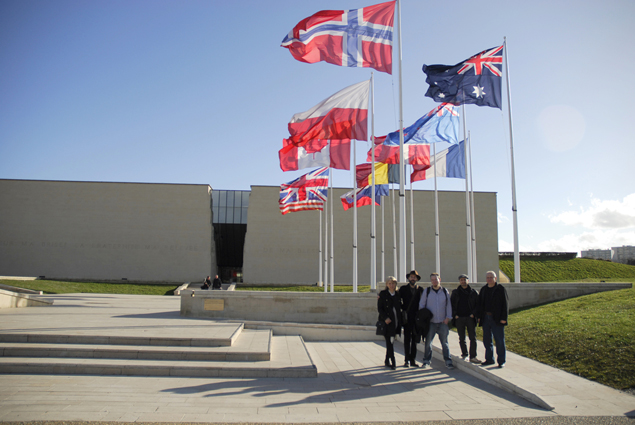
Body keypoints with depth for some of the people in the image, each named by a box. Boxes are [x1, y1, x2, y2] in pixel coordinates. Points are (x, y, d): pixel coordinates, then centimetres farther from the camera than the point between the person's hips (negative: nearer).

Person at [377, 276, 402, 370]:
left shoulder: (398, 294, 10)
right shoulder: (383, 294, -2)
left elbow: (400, 308, 15)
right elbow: (379, 308, -5)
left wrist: (400, 319, 4)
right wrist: (385, 318, -16)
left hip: (396, 321, 4)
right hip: (387, 321, -4)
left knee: (390, 342, 12)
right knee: (390, 341, -8)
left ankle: (387, 361, 23)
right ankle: (393, 362, -6)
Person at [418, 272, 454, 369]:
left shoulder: (445, 291, 6)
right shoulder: (427, 291, 2)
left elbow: (448, 305, 9)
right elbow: (421, 305, 5)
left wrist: (448, 317, 2)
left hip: (443, 322, 1)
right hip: (430, 322, -1)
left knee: (445, 342, 4)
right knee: (428, 342, 3)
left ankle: (448, 361, 11)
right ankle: (426, 361, 15)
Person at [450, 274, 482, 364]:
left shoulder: (473, 292, 4)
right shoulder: (455, 292, 8)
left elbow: (478, 304, 4)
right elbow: (451, 304, 10)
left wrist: (473, 314, -8)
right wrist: (454, 315, -2)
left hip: (470, 318, -1)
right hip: (459, 318, 1)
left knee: (473, 338, -4)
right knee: (461, 338, 8)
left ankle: (473, 357, -2)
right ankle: (464, 354, 22)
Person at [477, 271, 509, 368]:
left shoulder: (501, 289, -4)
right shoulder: (483, 289, 12)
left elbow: (505, 304, -6)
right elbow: (480, 304, 16)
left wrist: (503, 318, -11)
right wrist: (479, 317, 8)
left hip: (497, 319, -5)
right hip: (485, 318, 5)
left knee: (499, 341, 0)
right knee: (486, 340, 10)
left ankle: (501, 361, 9)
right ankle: (489, 359, 22)